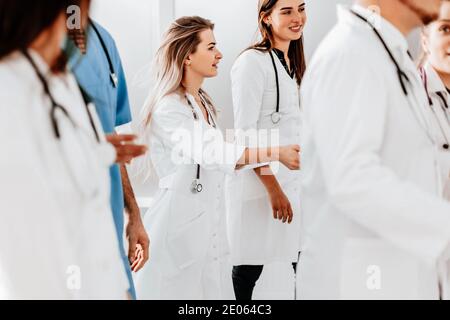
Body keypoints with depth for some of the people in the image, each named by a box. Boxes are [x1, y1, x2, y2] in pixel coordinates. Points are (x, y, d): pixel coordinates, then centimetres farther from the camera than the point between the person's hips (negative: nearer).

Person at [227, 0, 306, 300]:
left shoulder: (293, 64, 15)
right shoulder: (253, 61, -11)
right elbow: (245, 132, -15)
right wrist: (273, 188, -18)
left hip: (294, 182, 8)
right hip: (259, 183, -8)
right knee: (250, 265, -1)